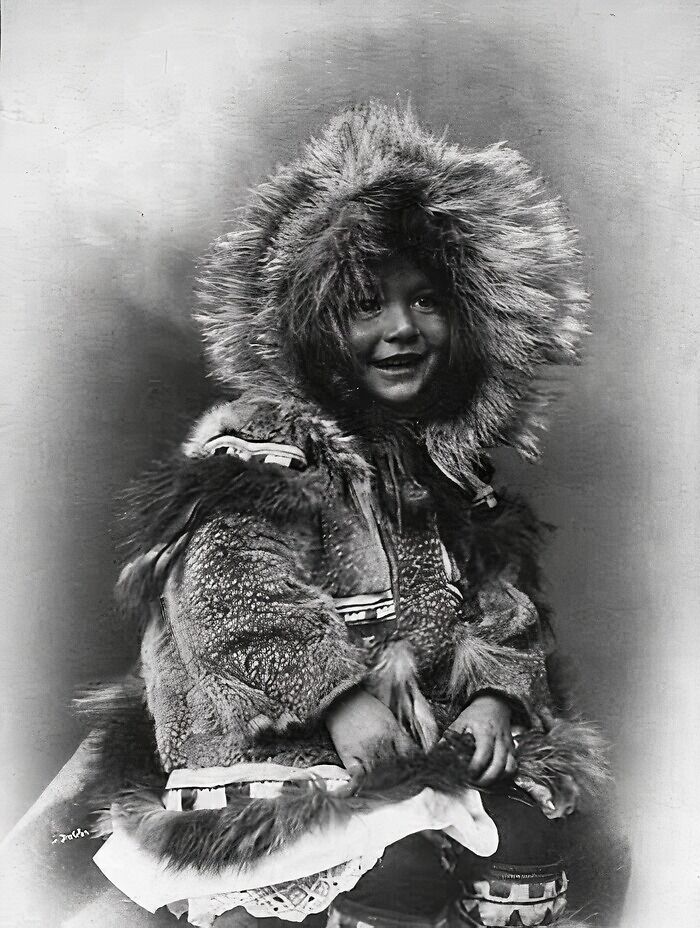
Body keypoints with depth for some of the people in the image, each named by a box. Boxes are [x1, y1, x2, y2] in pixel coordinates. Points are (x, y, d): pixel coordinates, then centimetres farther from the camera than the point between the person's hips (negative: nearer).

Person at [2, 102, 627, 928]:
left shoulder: (455, 465, 12)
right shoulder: (257, 449, -8)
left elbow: (506, 605, 10)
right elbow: (232, 601, -19)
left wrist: (495, 697, -8)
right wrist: (341, 697, -27)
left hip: (440, 744, 6)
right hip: (270, 753, -5)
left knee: (530, 843, -15)